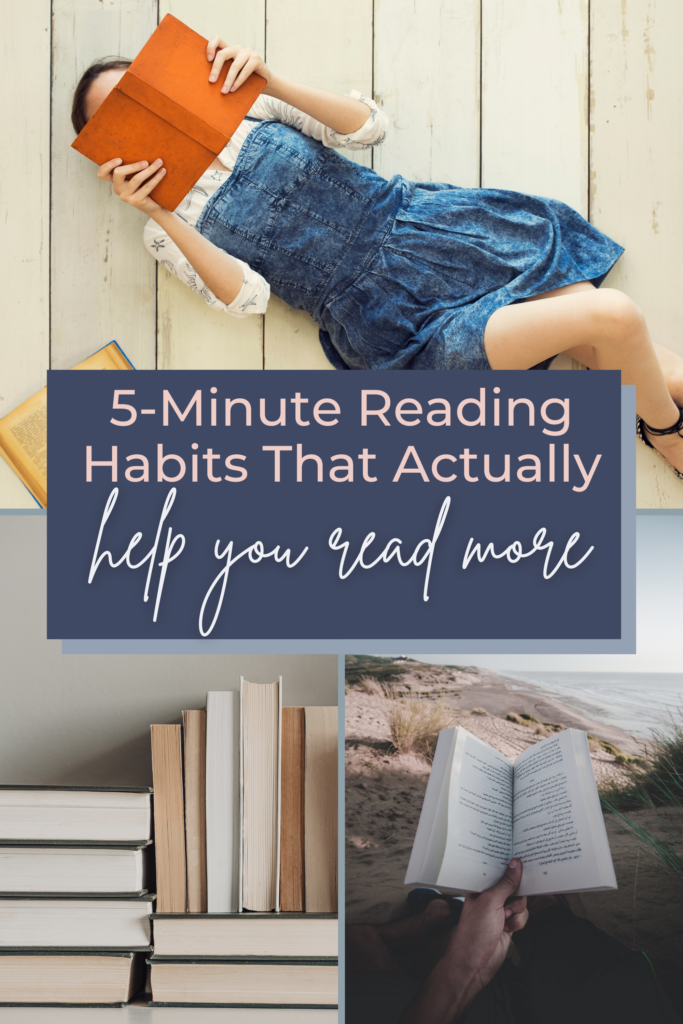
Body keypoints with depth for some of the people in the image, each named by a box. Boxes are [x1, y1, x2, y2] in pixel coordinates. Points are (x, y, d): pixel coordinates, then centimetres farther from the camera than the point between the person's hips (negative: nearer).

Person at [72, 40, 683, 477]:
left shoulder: (245, 108, 10)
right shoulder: (170, 234, 4)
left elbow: (370, 128, 2)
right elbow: (247, 297, -12)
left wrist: (273, 84, -11)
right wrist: (160, 216, -20)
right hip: (394, 323, -4)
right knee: (616, 319, -18)